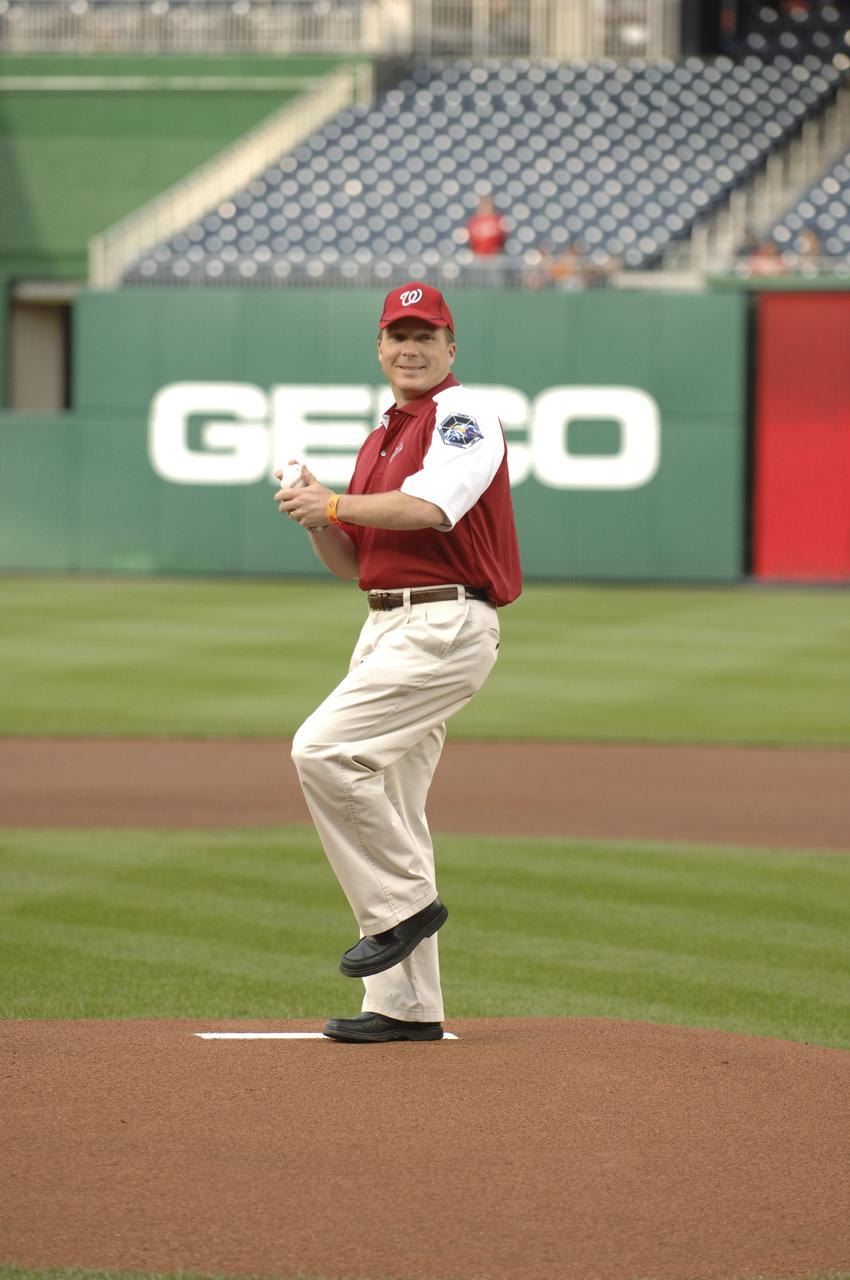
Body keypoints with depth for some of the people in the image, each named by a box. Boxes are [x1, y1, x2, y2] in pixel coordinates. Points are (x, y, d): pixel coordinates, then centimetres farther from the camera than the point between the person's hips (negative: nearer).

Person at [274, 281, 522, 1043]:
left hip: (446, 627, -9)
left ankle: (406, 903, -9)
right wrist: (316, 518, 1)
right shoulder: (382, 437, 22)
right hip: (388, 629, 9)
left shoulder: (463, 417, -5)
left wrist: (335, 502, -16)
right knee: (389, 816, 7)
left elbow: (428, 505, -23)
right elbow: (352, 562, 21)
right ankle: (406, 1007, 10)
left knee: (324, 749, -21)